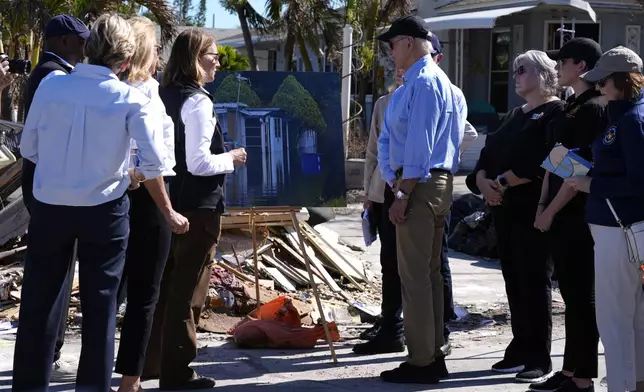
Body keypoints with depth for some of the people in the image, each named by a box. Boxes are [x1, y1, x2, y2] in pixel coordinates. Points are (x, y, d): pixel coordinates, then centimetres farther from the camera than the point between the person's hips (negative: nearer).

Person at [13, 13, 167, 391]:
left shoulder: (50, 86, -5)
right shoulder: (130, 98, -11)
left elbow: (28, 148, 2)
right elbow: (154, 161, -17)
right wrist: (135, 176, 5)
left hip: (49, 205, 2)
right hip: (104, 209, -2)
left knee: (39, 300, 12)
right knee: (100, 303, 11)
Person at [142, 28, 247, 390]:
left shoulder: (165, 96, 8)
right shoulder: (197, 101, -17)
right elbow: (199, 163, -23)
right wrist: (230, 160, -6)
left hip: (170, 201, 8)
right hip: (198, 205, -8)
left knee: (167, 281, 17)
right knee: (189, 287, 1)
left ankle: (153, 361, 27)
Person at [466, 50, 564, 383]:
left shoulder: (556, 112, -6)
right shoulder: (515, 115, 21)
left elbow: (544, 161, -18)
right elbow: (490, 151, 15)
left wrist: (503, 182, -17)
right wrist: (482, 180, -5)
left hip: (533, 208, -8)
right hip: (504, 208, 8)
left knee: (534, 281, -6)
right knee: (513, 279, 10)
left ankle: (540, 359, -2)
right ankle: (521, 349, 17)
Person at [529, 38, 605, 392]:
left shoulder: (593, 109, -13)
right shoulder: (570, 107, 16)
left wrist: (551, 211, -15)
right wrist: (542, 207, 13)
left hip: (577, 216, -9)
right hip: (559, 216, 9)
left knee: (582, 297, -3)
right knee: (571, 296, 13)